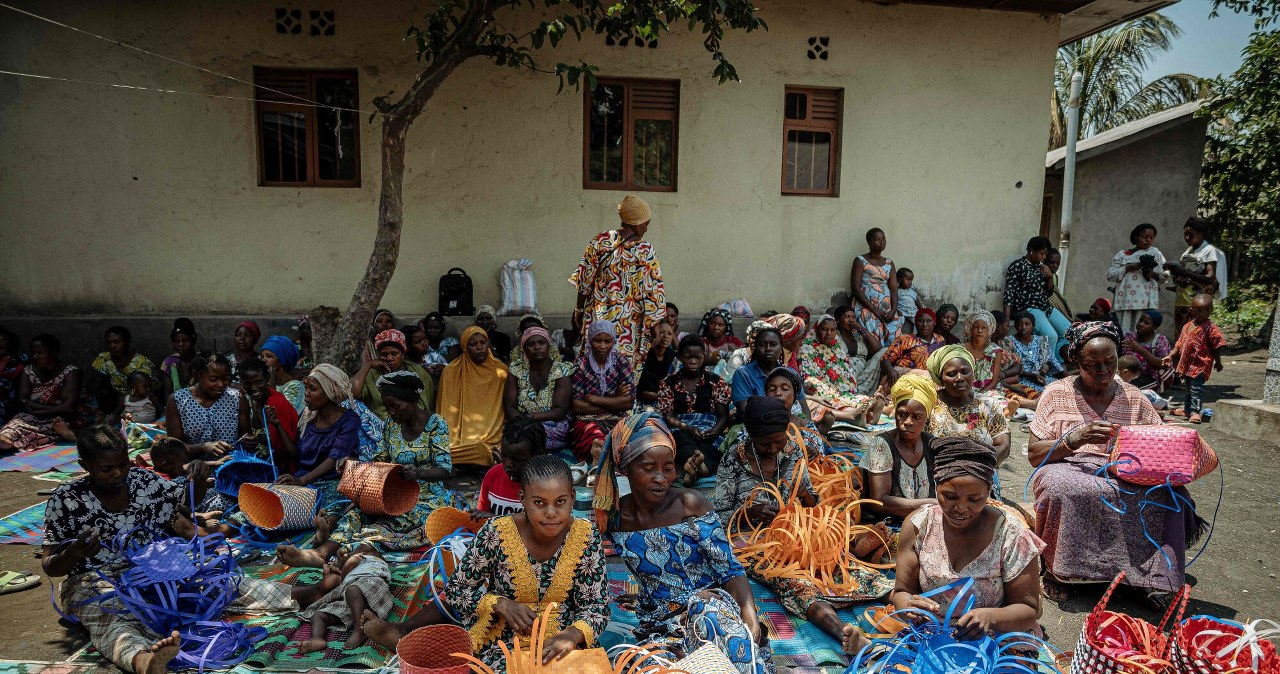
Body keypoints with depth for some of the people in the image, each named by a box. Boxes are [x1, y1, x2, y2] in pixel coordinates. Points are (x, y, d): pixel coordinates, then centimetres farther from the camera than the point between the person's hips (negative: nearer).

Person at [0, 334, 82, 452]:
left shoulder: (70, 371, -4)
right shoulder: (28, 371, 11)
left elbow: (69, 406, -14)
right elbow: (22, 401, -1)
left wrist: (35, 410, -9)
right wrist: (54, 408, -14)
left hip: (63, 419, -3)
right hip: (32, 418, 3)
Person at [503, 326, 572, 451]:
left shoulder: (561, 370, -3)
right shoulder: (517, 370, 6)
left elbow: (560, 411, -10)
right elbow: (509, 407, 0)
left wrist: (531, 417, -24)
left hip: (555, 428, -3)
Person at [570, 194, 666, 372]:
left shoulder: (600, 241, -3)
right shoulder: (645, 250, -11)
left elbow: (584, 281, 2)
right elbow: (652, 291, -10)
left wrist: (579, 309, 14)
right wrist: (654, 324, -1)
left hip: (598, 319, 3)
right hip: (627, 325, -3)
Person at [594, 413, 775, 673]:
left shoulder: (692, 505, -11)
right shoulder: (613, 518, -3)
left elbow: (731, 571, -11)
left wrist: (749, 613, -28)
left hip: (709, 604, -1)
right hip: (657, 623, 2)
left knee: (711, 619, -38)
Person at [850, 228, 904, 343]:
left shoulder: (889, 263, 17)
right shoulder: (860, 261, 3)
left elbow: (894, 288, 10)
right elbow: (855, 288, -6)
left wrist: (893, 310, -8)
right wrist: (874, 310, -12)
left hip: (887, 309, 5)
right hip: (866, 307, -4)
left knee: (895, 339, -13)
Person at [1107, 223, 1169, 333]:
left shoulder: (1155, 253, 15)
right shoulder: (1123, 255, 12)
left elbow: (1164, 276, 14)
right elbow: (1110, 275, 5)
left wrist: (1153, 275, -7)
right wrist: (1127, 268, -8)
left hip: (1146, 302, 0)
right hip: (1126, 299, 0)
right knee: (1124, 333, -5)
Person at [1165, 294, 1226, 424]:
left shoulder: (1210, 328, -11)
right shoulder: (1187, 326, 8)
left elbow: (1217, 346, -8)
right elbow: (1180, 344, 13)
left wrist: (1218, 362, -5)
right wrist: (1170, 356, 7)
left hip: (1200, 364, -7)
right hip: (1187, 363, 7)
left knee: (1196, 387, -10)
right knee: (1189, 387, 20)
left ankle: (1195, 411, -5)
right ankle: (1187, 409, 32)